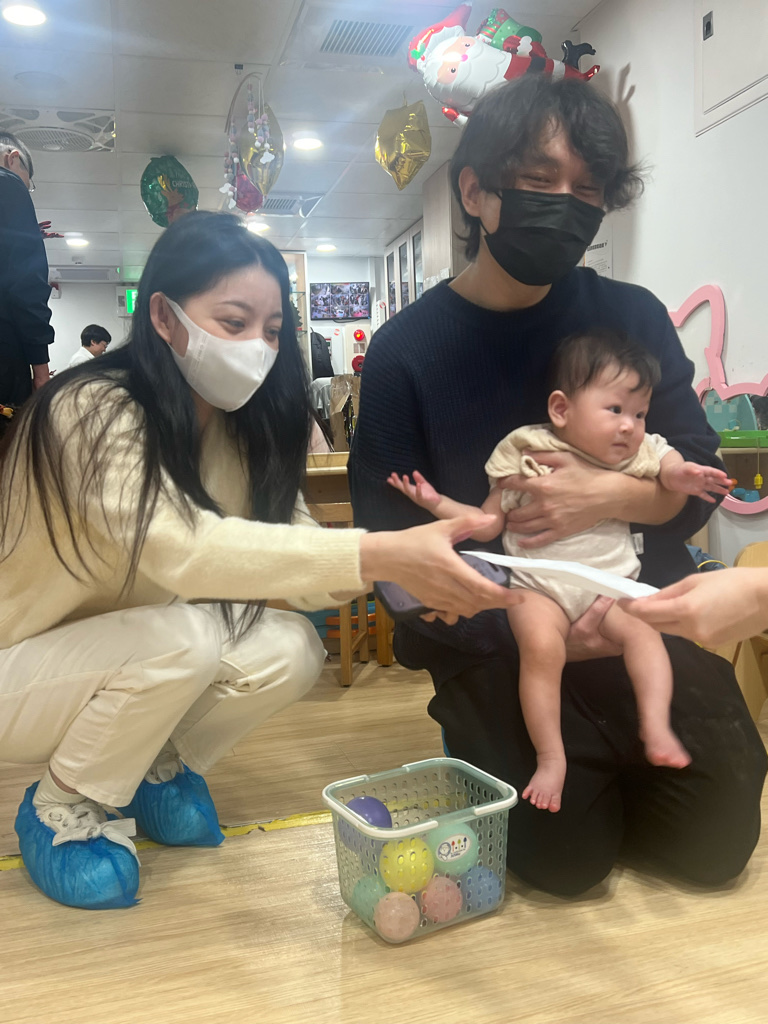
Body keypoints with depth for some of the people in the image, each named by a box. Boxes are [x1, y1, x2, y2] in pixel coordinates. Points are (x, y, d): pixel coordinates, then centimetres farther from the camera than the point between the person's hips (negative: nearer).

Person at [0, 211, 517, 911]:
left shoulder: (243, 429, -4)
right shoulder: (92, 409, -27)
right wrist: (380, 554, -50)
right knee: (186, 633, -33)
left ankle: (155, 765, 9)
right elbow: (182, 550, -42)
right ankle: (63, 809, -5)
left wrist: (409, 567, -32)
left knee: (291, 648, -18)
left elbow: (290, 544, -13)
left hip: (127, 660, 6)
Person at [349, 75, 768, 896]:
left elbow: (697, 481, 0)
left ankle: (602, 765, 28)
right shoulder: (404, 351, -8)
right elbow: (390, 539, -8)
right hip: (492, 634, -2)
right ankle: (485, 748, 20)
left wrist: (606, 497, -22)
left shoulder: (631, 317, 0)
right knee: (564, 854, -12)